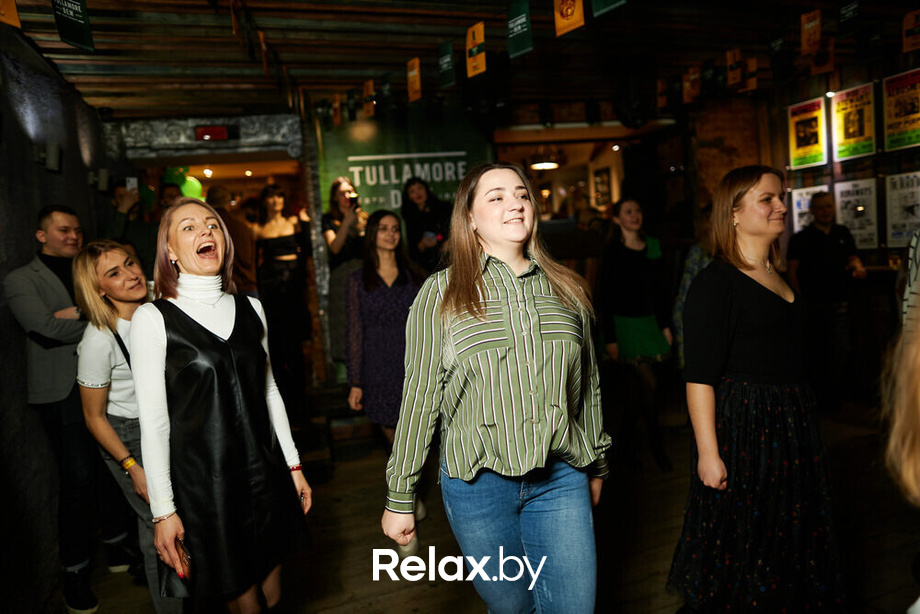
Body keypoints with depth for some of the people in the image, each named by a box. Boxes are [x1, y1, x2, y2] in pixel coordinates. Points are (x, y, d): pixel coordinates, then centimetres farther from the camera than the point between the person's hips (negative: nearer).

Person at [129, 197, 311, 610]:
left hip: (265, 474, 4)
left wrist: (293, 465, 11)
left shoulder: (250, 309, 6)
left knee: (272, 593, 17)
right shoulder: (153, 319, -9)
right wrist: (162, 511, -9)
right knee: (244, 600, 10)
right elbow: (153, 422, -9)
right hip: (203, 480, -4)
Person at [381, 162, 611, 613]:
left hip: (562, 478, 3)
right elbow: (420, 398, -4)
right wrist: (399, 499, -1)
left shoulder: (566, 289, 5)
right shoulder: (441, 292, -4)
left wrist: (596, 466, 20)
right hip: (479, 480, -2)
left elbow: (588, 385, 14)